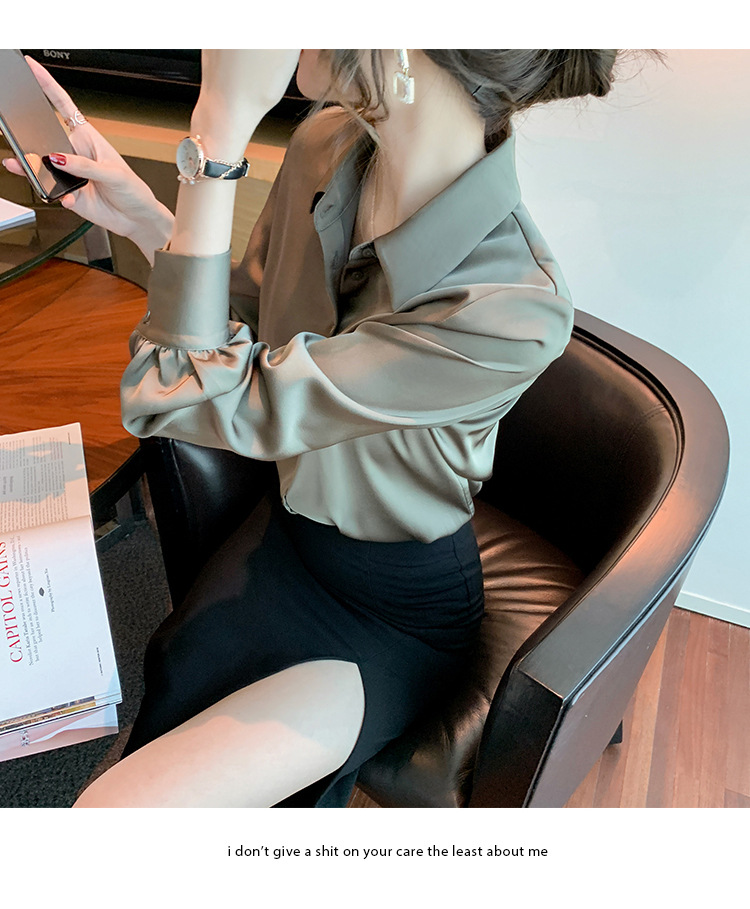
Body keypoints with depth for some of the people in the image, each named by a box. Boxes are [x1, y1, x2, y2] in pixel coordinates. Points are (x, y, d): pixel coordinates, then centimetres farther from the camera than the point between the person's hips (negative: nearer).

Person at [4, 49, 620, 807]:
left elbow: (193, 395, -29)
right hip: (285, 535, 6)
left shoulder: (514, 313, -32)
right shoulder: (324, 147, -10)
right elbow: (244, 322, 6)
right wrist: (150, 223, -10)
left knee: (114, 811, -9)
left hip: (392, 615, -5)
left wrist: (220, 130, -30)